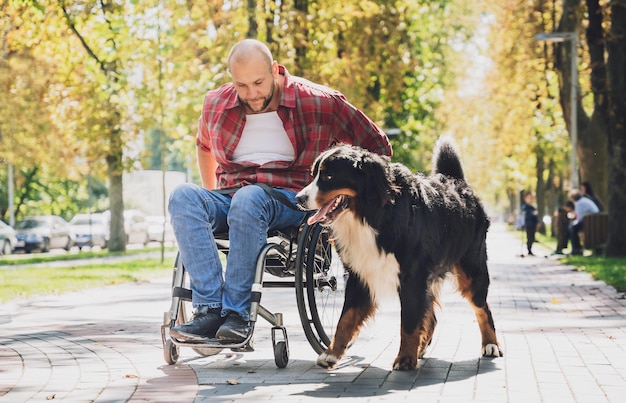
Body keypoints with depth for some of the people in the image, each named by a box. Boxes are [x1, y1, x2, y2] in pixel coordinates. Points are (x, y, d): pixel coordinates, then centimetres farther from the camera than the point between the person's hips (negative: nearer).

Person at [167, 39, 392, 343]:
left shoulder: (317, 102, -2)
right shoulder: (216, 105, 10)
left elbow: (376, 147, 6)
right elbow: (204, 145, 34)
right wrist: (210, 196, 24)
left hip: (289, 201, -4)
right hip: (229, 200, 4)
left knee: (248, 199, -39)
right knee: (182, 197, -29)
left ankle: (236, 313, -34)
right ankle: (209, 310, -37)